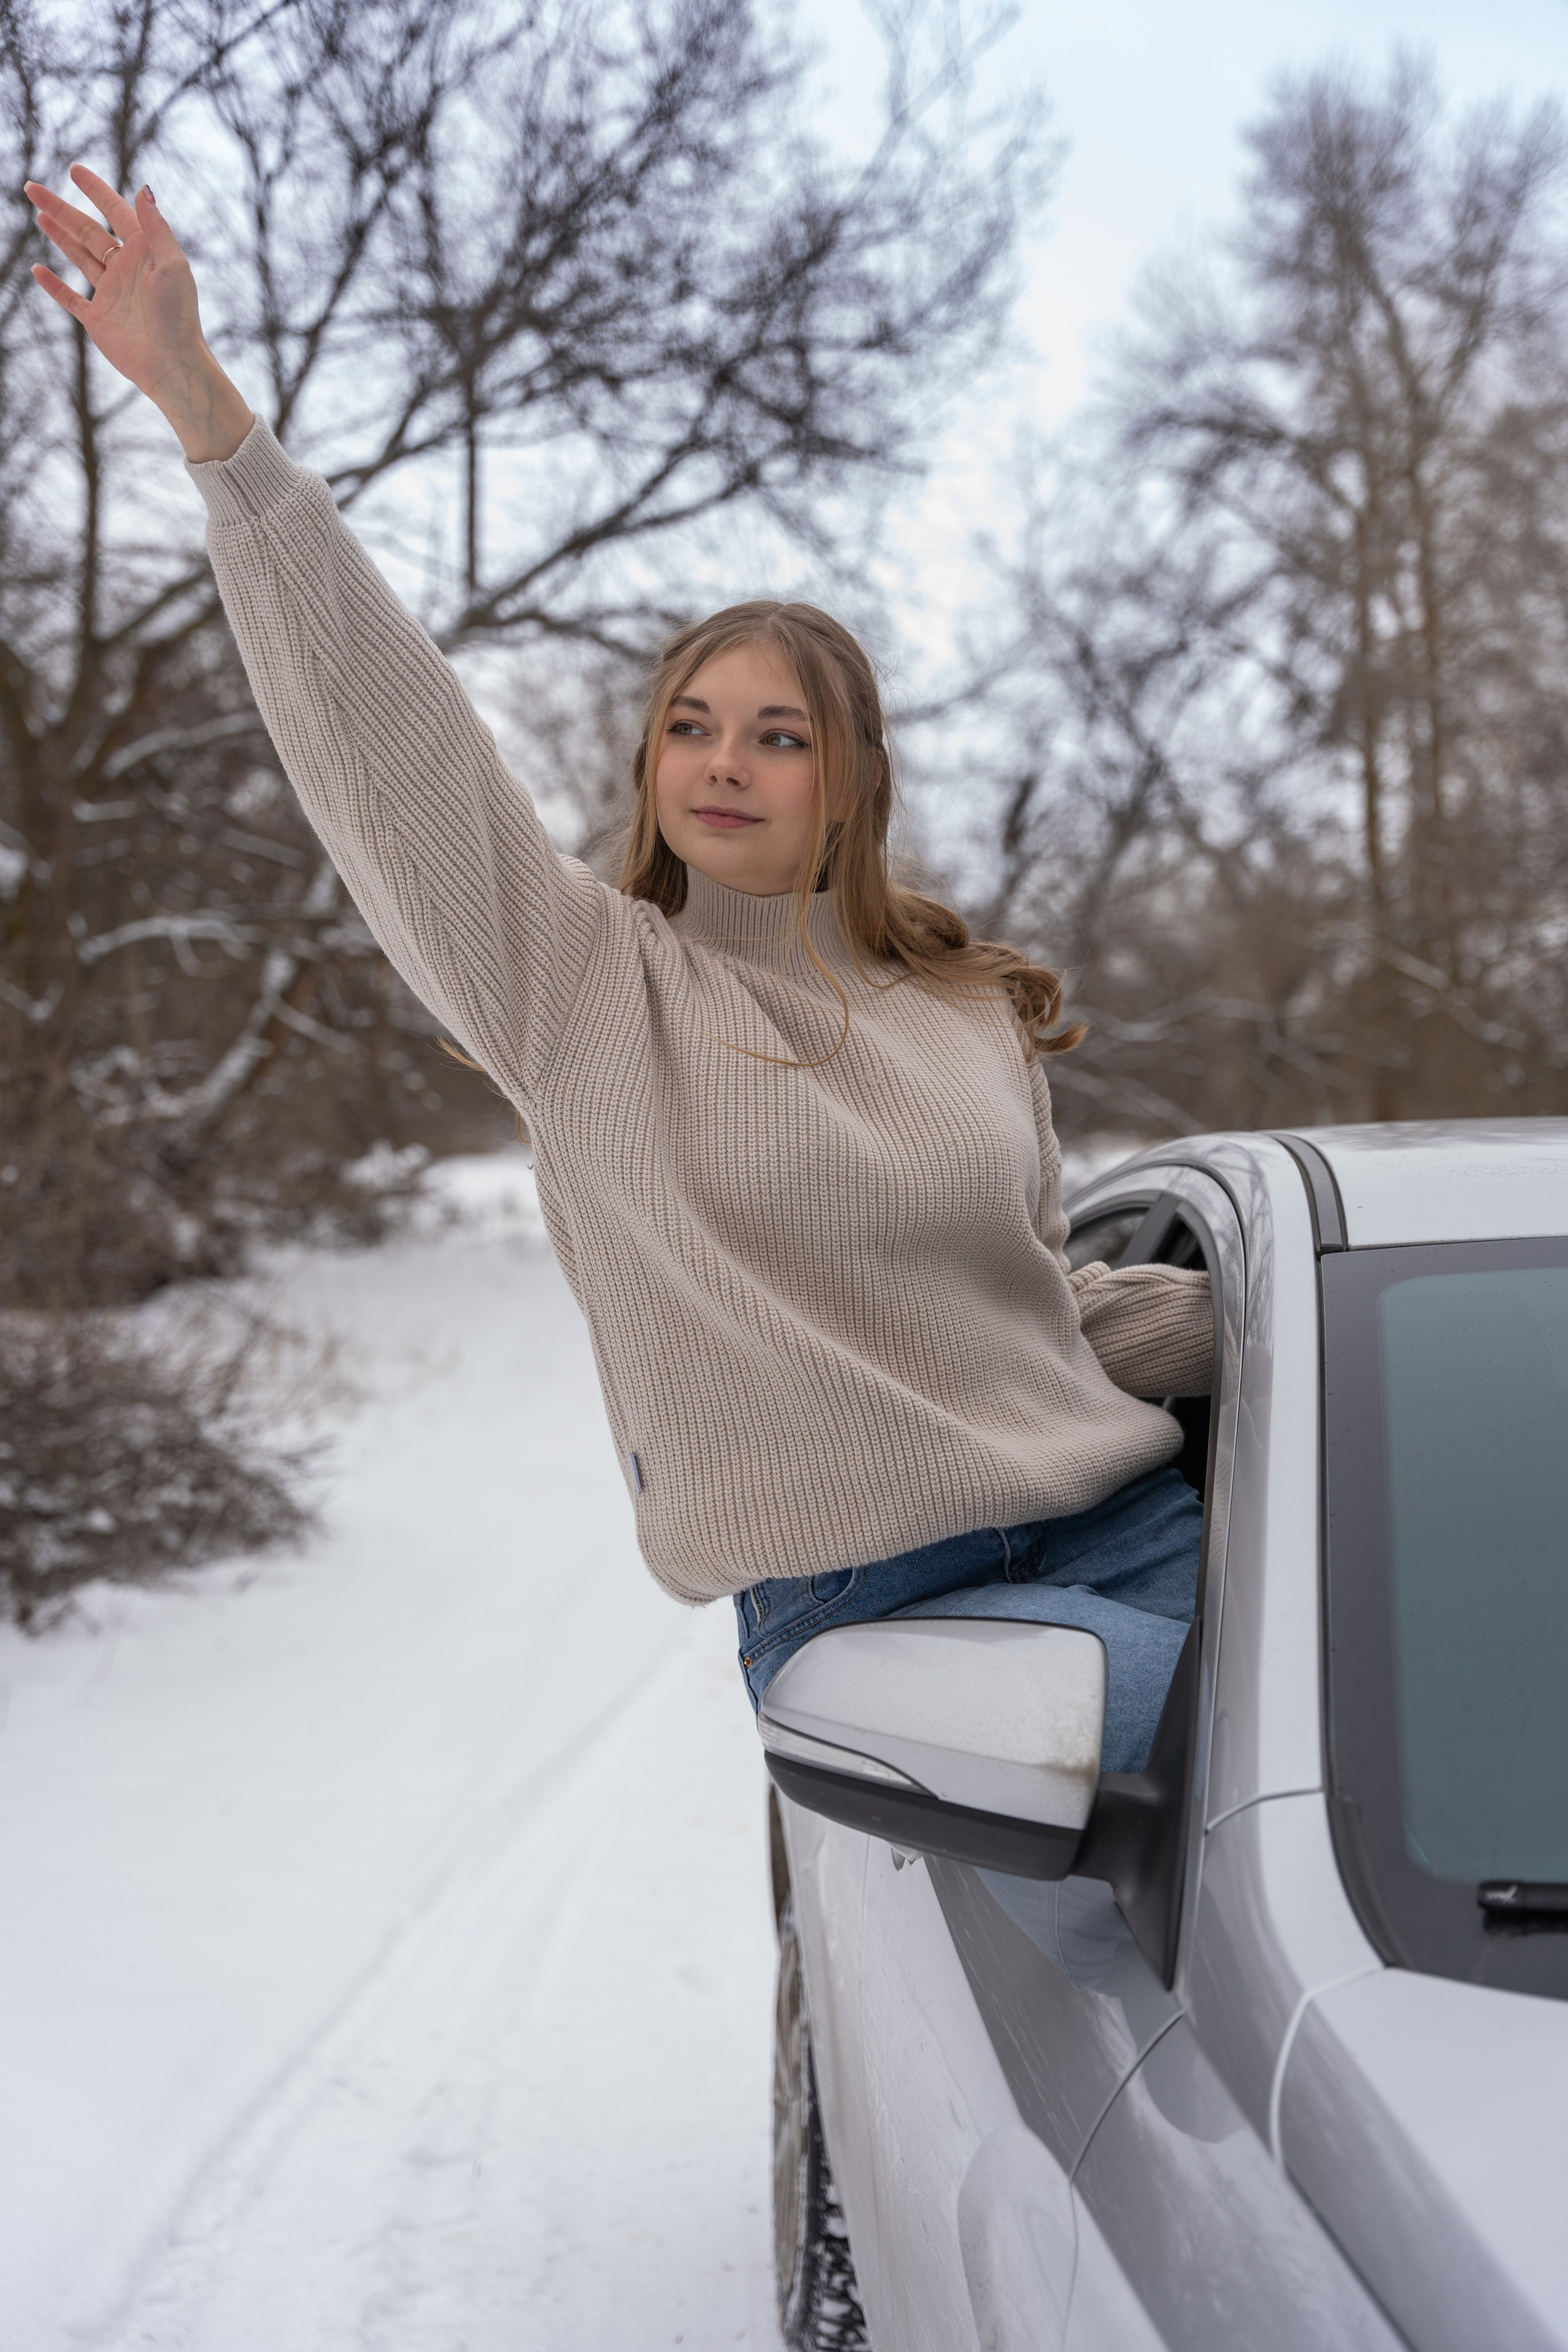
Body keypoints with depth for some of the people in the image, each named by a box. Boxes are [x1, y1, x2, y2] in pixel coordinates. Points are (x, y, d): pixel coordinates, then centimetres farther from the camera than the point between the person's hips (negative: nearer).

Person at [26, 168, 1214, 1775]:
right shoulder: (583, 985, 1)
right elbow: (379, 719, -8)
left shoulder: (975, 1011, 12)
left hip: (1123, 1528, 5)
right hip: (860, 1610, -5)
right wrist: (203, 406, -13)